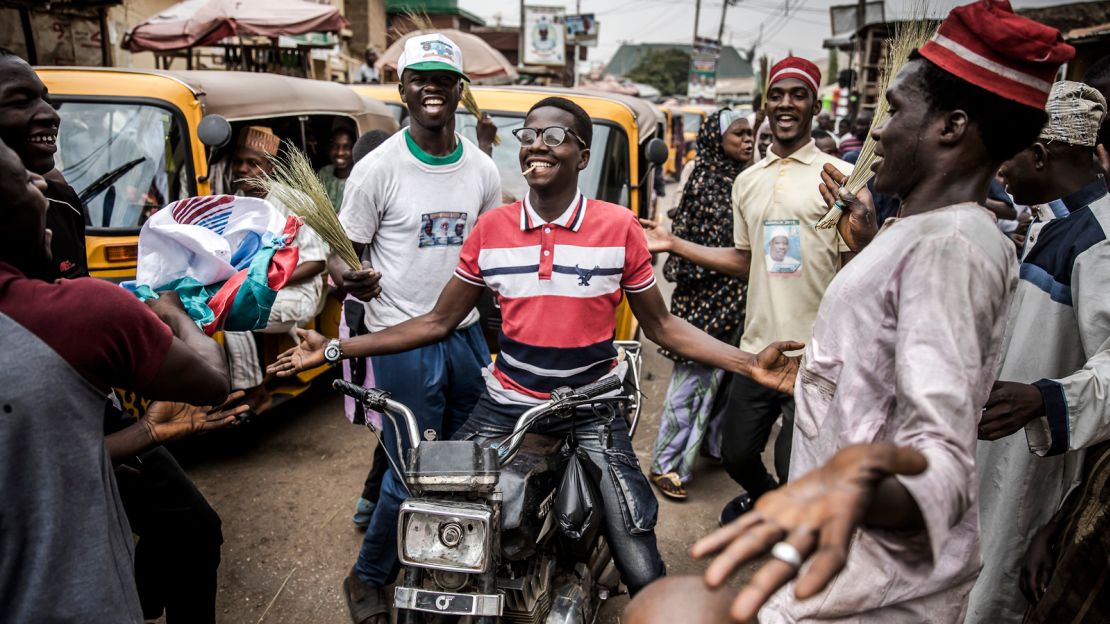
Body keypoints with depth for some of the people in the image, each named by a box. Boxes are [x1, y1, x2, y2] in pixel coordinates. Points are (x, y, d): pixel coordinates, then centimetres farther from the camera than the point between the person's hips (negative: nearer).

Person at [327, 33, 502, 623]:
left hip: (467, 334, 5)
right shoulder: (378, 168, -8)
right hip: (403, 341, -4)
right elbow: (340, 251, -5)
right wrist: (348, 278, -28)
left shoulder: (482, 169, 5)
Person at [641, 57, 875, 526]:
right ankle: (762, 497, 49)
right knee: (737, 453, 16)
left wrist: (864, 241, -29)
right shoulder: (748, 181, 12)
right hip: (757, 346, 5)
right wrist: (673, 244, 13)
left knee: (796, 471, 1)